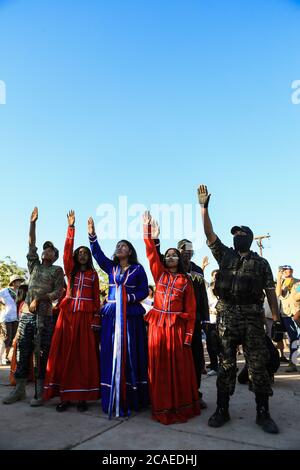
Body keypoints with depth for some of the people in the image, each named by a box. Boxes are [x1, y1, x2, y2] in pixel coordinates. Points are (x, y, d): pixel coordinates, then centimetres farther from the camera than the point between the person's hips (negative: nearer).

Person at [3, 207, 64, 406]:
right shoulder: (34, 265, 16)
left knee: (41, 354, -2)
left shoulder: (57, 270, 5)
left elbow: (58, 292, -3)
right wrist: (33, 223, 2)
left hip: (44, 315, -4)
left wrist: (40, 299, -15)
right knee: (23, 351, 6)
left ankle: (39, 392, 5)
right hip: (26, 313, 4)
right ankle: (20, 389, 17)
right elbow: (31, 245, 7)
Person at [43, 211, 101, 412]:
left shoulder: (93, 274, 8)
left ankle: (83, 396, 5)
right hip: (68, 314, 2)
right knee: (64, 354, 0)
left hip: (86, 317, -1)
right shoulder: (70, 270, 11)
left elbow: (96, 298, 4)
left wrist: (95, 320, -6)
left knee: (84, 355, -1)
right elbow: (67, 250, -2)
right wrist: (71, 227, -9)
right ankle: (65, 396, 6)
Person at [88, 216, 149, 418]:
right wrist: (92, 234, -8)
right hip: (111, 315, 3)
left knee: (130, 355, 0)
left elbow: (144, 291, 1)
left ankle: (131, 398, 8)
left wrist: (130, 298, -14)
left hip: (131, 316, -3)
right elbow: (97, 253, 3)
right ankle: (112, 399, 10)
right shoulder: (111, 267, 13)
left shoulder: (138, 269, 3)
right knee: (111, 355, 3)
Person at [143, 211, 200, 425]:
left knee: (178, 367, 3)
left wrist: (189, 334, -6)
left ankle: (181, 406, 18)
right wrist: (148, 228, -9)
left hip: (177, 326, -1)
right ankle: (162, 407, 15)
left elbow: (191, 309, 1)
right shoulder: (160, 274, 8)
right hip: (157, 324, 1)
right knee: (159, 366, 4)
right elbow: (151, 252, -2)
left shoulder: (186, 280, 4)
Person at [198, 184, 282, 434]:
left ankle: (263, 413, 15)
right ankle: (222, 410, 15)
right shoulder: (225, 255, 12)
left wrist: (277, 320, 4)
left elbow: (270, 291, 9)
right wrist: (204, 207, -3)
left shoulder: (261, 263, 10)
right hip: (227, 315, 1)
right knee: (226, 364, 6)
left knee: (258, 365, 2)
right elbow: (209, 234, 3)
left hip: (253, 316, 0)